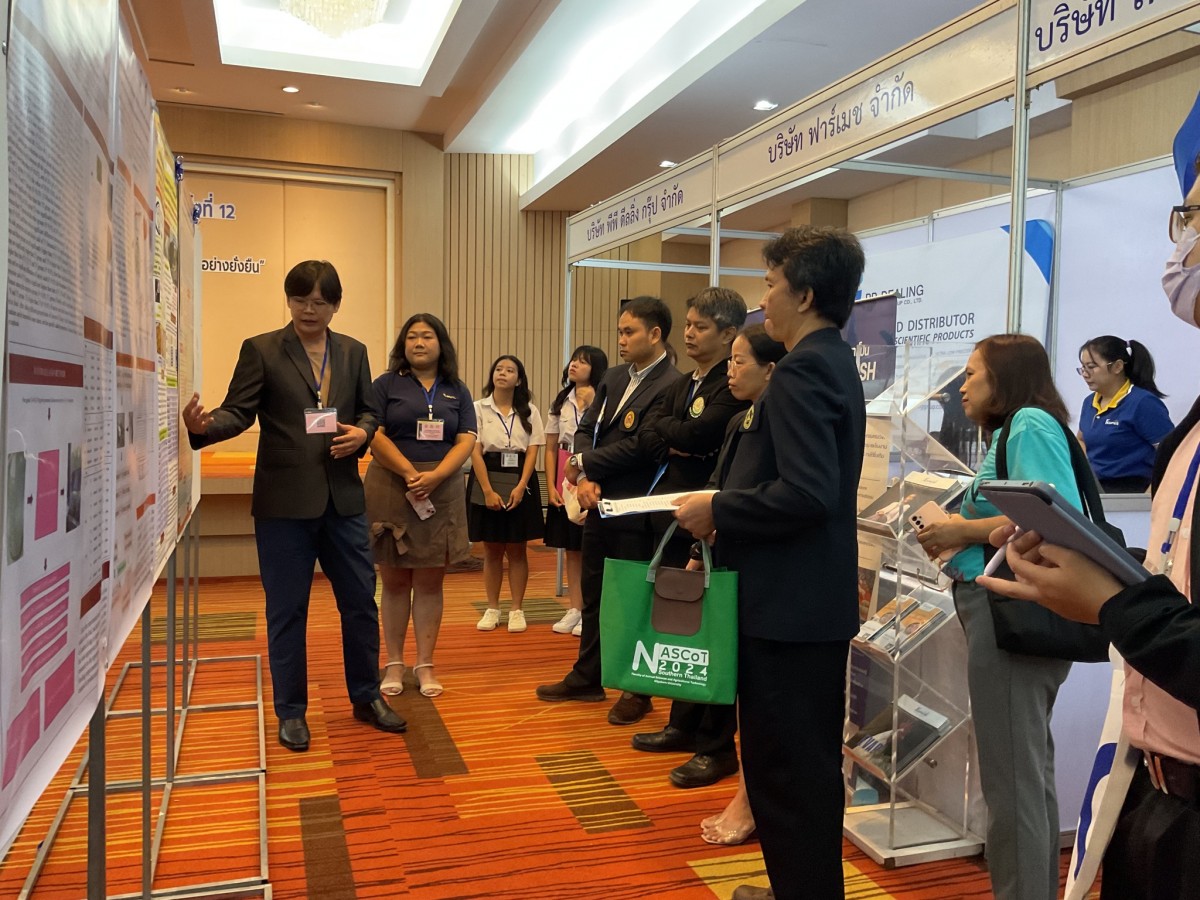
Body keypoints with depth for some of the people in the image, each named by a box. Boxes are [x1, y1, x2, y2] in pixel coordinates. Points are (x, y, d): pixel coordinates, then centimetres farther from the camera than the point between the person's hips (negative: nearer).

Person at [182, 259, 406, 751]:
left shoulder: (353, 352, 10)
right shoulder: (260, 350, -1)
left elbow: (369, 411, 14)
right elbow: (238, 411, -8)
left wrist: (362, 432, -8)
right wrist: (203, 425, -29)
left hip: (342, 497, 4)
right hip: (284, 500, -3)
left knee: (360, 600, 11)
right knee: (287, 610, 7)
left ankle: (366, 697, 30)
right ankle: (291, 711, 23)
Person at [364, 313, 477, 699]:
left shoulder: (457, 391, 10)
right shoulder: (387, 384, 3)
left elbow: (466, 440, 1)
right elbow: (374, 435, -6)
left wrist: (435, 476, -15)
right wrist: (411, 474, -15)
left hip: (442, 493, 2)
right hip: (391, 490, -1)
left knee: (430, 582, 6)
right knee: (394, 581, 6)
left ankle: (425, 664, 14)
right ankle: (394, 663, 15)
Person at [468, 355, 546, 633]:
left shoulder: (529, 412, 5)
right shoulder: (479, 408, 1)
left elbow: (532, 452, 0)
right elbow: (475, 452, -5)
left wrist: (520, 487, -13)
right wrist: (488, 491, -13)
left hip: (520, 484, 1)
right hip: (487, 481, 0)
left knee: (516, 550, 5)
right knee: (491, 550, 6)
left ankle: (517, 610, 12)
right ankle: (492, 609, 16)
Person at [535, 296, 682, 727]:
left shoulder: (671, 386, -16)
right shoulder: (613, 377, 11)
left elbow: (638, 447, -21)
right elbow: (586, 428, 9)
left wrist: (582, 464, -11)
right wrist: (585, 479, -8)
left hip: (635, 512, -8)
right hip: (599, 504, 8)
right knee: (593, 594, 17)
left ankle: (638, 689, 22)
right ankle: (587, 678, 32)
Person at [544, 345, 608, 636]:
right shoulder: (560, 403, 12)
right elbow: (551, 448, 11)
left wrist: (592, 404, -19)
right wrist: (551, 487, 3)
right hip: (565, 482, 5)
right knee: (571, 549, 11)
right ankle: (574, 609, 20)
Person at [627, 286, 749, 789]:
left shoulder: (734, 385, -13)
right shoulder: (681, 386, 17)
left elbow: (699, 433, -25)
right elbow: (647, 438, 7)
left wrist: (670, 435, -6)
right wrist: (683, 447, -11)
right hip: (672, 520, 9)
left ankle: (718, 747, 12)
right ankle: (684, 725, 32)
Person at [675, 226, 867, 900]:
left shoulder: (802, 371, -18)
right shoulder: (835, 362, 14)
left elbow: (805, 492, -28)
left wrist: (718, 509, -16)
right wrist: (727, 510, 12)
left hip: (789, 605, -11)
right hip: (816, 598, 11)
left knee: (787, 768, 2)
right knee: (810, 762, 21)